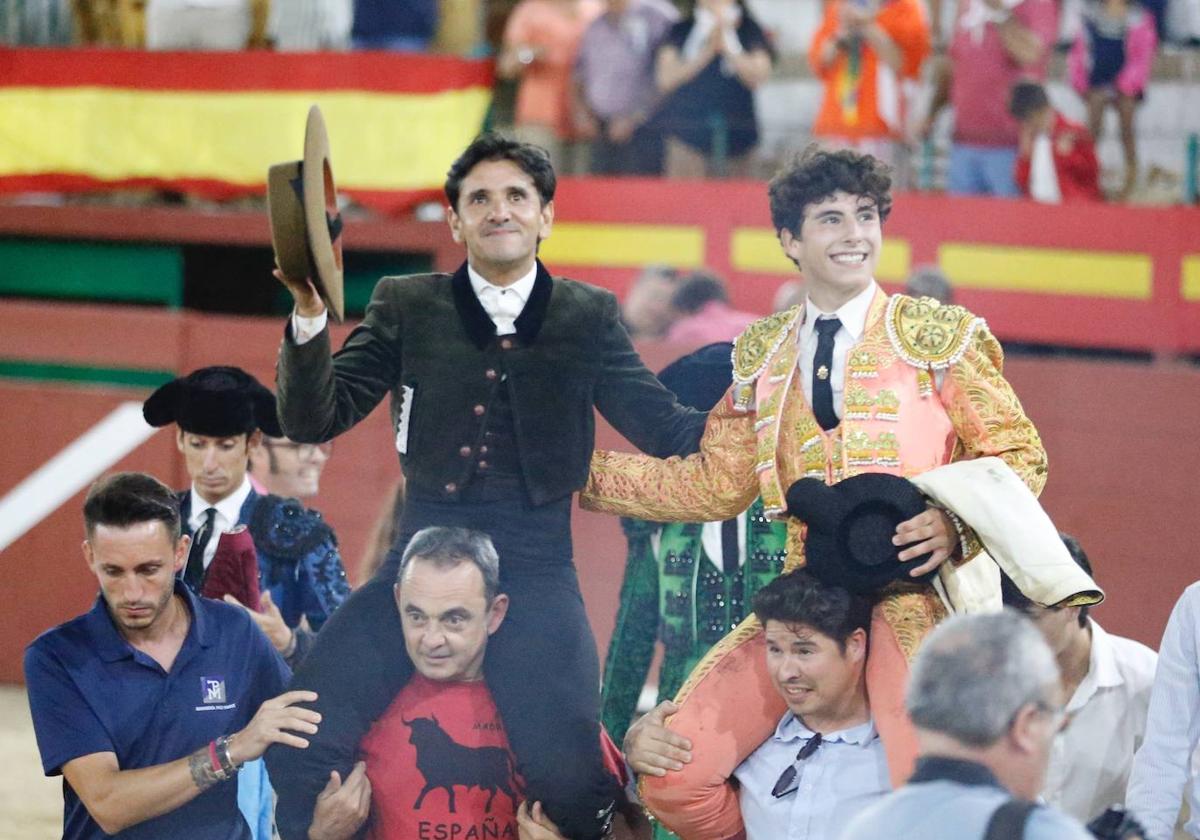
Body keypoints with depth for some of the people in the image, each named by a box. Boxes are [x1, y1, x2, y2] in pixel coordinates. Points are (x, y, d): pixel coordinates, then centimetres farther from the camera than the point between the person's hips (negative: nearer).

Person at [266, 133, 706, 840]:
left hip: (535, 574, -1)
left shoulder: (589, 317, 10)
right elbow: (316, 419, 1)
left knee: (569, 777, -19)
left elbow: (667, 429, 9)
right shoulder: (406, 307, 9)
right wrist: (310, 313, -14)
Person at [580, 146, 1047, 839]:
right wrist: (579, 471, 13)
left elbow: (1018, 453, 5)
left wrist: (958, 525, -15)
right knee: (673, 779, -11)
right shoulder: (763, 354, 16)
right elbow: (718, 484, 17)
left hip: (913, 600, -4)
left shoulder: (937, 334, 4)